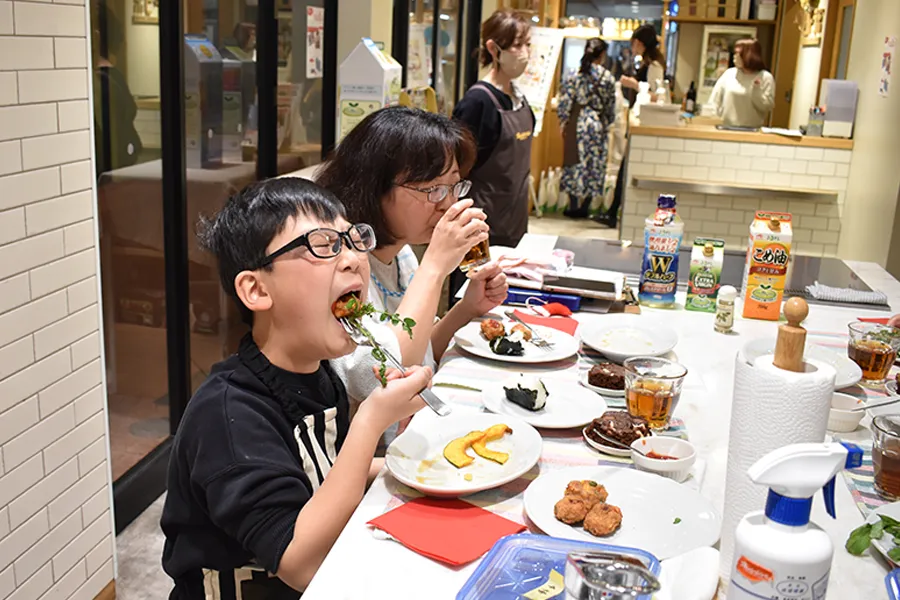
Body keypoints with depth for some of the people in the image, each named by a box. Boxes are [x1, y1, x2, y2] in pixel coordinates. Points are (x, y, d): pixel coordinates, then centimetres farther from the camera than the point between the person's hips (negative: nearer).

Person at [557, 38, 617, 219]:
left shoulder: (574, 75, -5)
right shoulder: (608, 78, -3)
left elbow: (566, 102, -5)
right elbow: (610, 107, 3)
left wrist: (563, 123, 6)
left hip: (577, 124, 0)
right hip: (598, 125, 0)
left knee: (576, 162, 8)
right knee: (594, 164, 8)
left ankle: (574, 206, 8)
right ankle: (584, 207, 11)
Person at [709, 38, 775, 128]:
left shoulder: (766, 77, -1)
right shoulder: (729, 73, 7)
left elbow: (766, 107, -7)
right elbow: (714, 101, 7)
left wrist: (756, 90, -19)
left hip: (751, 130, -3)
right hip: (725, 128, 3)